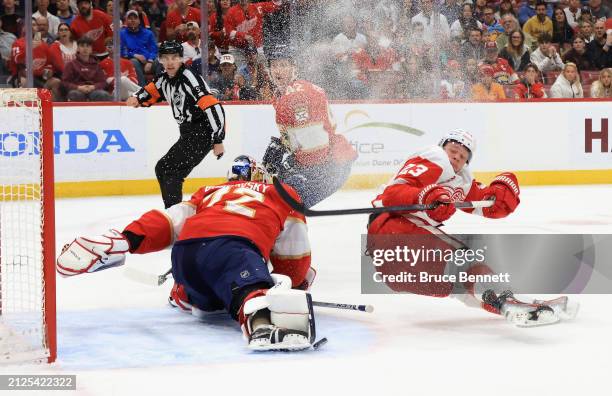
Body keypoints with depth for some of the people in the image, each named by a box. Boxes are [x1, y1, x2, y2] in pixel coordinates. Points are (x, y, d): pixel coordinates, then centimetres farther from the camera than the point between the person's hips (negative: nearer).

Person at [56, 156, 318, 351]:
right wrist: (296, 283, 38)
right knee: (250, 287, -36)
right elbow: (293, 255, 21)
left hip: (184, 254, 5)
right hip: (232, 246, -5)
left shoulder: (210, 192, 39)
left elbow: (169, 221, 23)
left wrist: (126, 240, 17)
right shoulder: (281, 195, 30)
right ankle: (262, 320, -68)